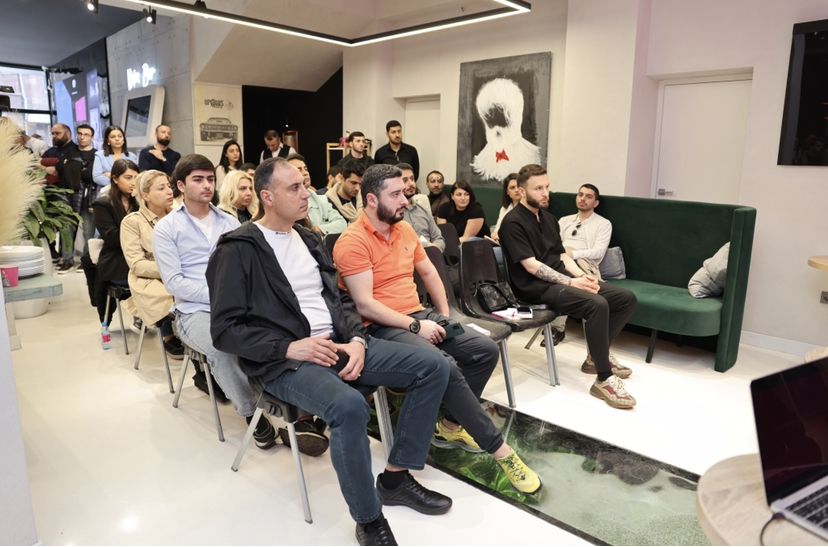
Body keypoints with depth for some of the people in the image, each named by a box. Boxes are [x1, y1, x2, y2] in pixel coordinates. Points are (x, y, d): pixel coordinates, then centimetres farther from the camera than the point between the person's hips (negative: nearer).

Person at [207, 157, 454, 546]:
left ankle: (396, 478, 7)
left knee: (432, 367, -5)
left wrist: (357, 339, -4)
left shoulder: (309, 240, 16)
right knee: (349, 406, -38)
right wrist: (289, 348, -20)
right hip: (284, 362, -7)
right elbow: (225, 329, -10)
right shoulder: (238, 250, -5)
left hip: (338, 343, 7)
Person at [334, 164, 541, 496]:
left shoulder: (404, 230, 11)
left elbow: (429, 273, 22)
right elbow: (365, 305, -19)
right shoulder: (352, 242, -13)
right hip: (381, 328, -8)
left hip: (418, 317, 9)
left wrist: (445, 315, 11)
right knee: (445, 366, -30)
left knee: (485, 350, -5)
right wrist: (415, 326, -19)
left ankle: (451, 424, 7)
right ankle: (499, 449, -16)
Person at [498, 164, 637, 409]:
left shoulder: (549, 218, 17)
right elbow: (531, 266, -18)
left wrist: (581, 275, -3)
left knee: (627, 298, 0)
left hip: (561, 279, 9)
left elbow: (562, 255, 16)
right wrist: (571, 282, -20)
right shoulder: (513, 222, -10)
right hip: (537, 287, -9)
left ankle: (596, 358, 14)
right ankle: (604, 380, -19)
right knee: (597, 304, -31)